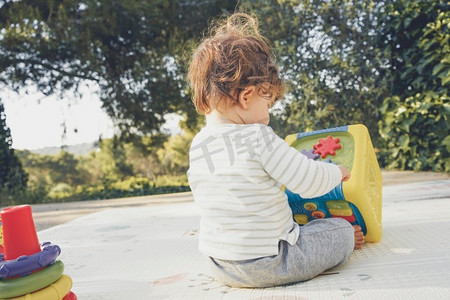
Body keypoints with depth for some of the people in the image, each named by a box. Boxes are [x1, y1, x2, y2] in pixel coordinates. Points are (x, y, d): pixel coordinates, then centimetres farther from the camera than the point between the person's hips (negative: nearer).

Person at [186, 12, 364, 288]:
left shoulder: (197, 145, -1)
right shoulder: (259, 138, -23)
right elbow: (310, 181, -18)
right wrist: (337, 172, 5)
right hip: (268, 264, -7)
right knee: (342, 229, 12)